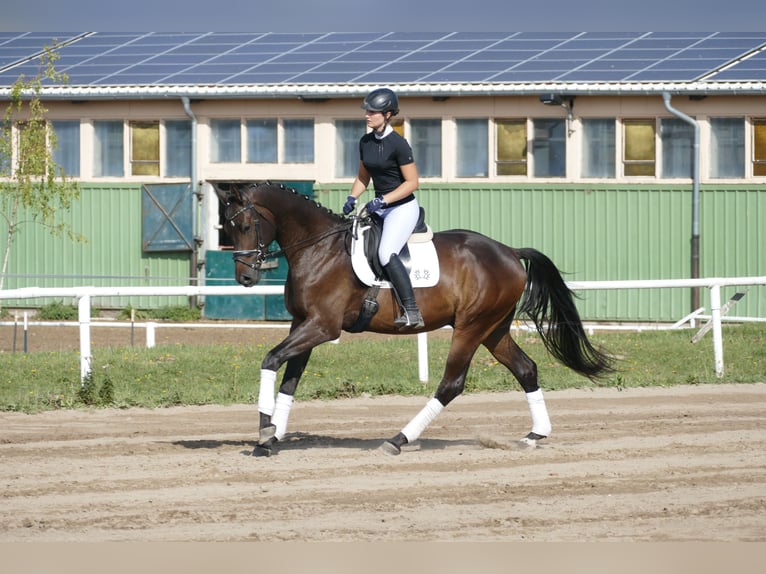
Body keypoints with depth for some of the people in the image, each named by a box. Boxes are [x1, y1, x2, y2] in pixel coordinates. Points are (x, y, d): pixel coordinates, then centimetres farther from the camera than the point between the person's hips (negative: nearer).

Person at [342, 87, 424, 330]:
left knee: (386, 253, -27)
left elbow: (412, 182, -15)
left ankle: (412, 312, -28)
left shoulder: (398, 144, -16)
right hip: (380, 207, 9)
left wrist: (383, 200, -22)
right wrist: (352, 197, 1)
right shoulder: (366, 142, 7)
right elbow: (363, 177, 19)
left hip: (403, 207, -9)